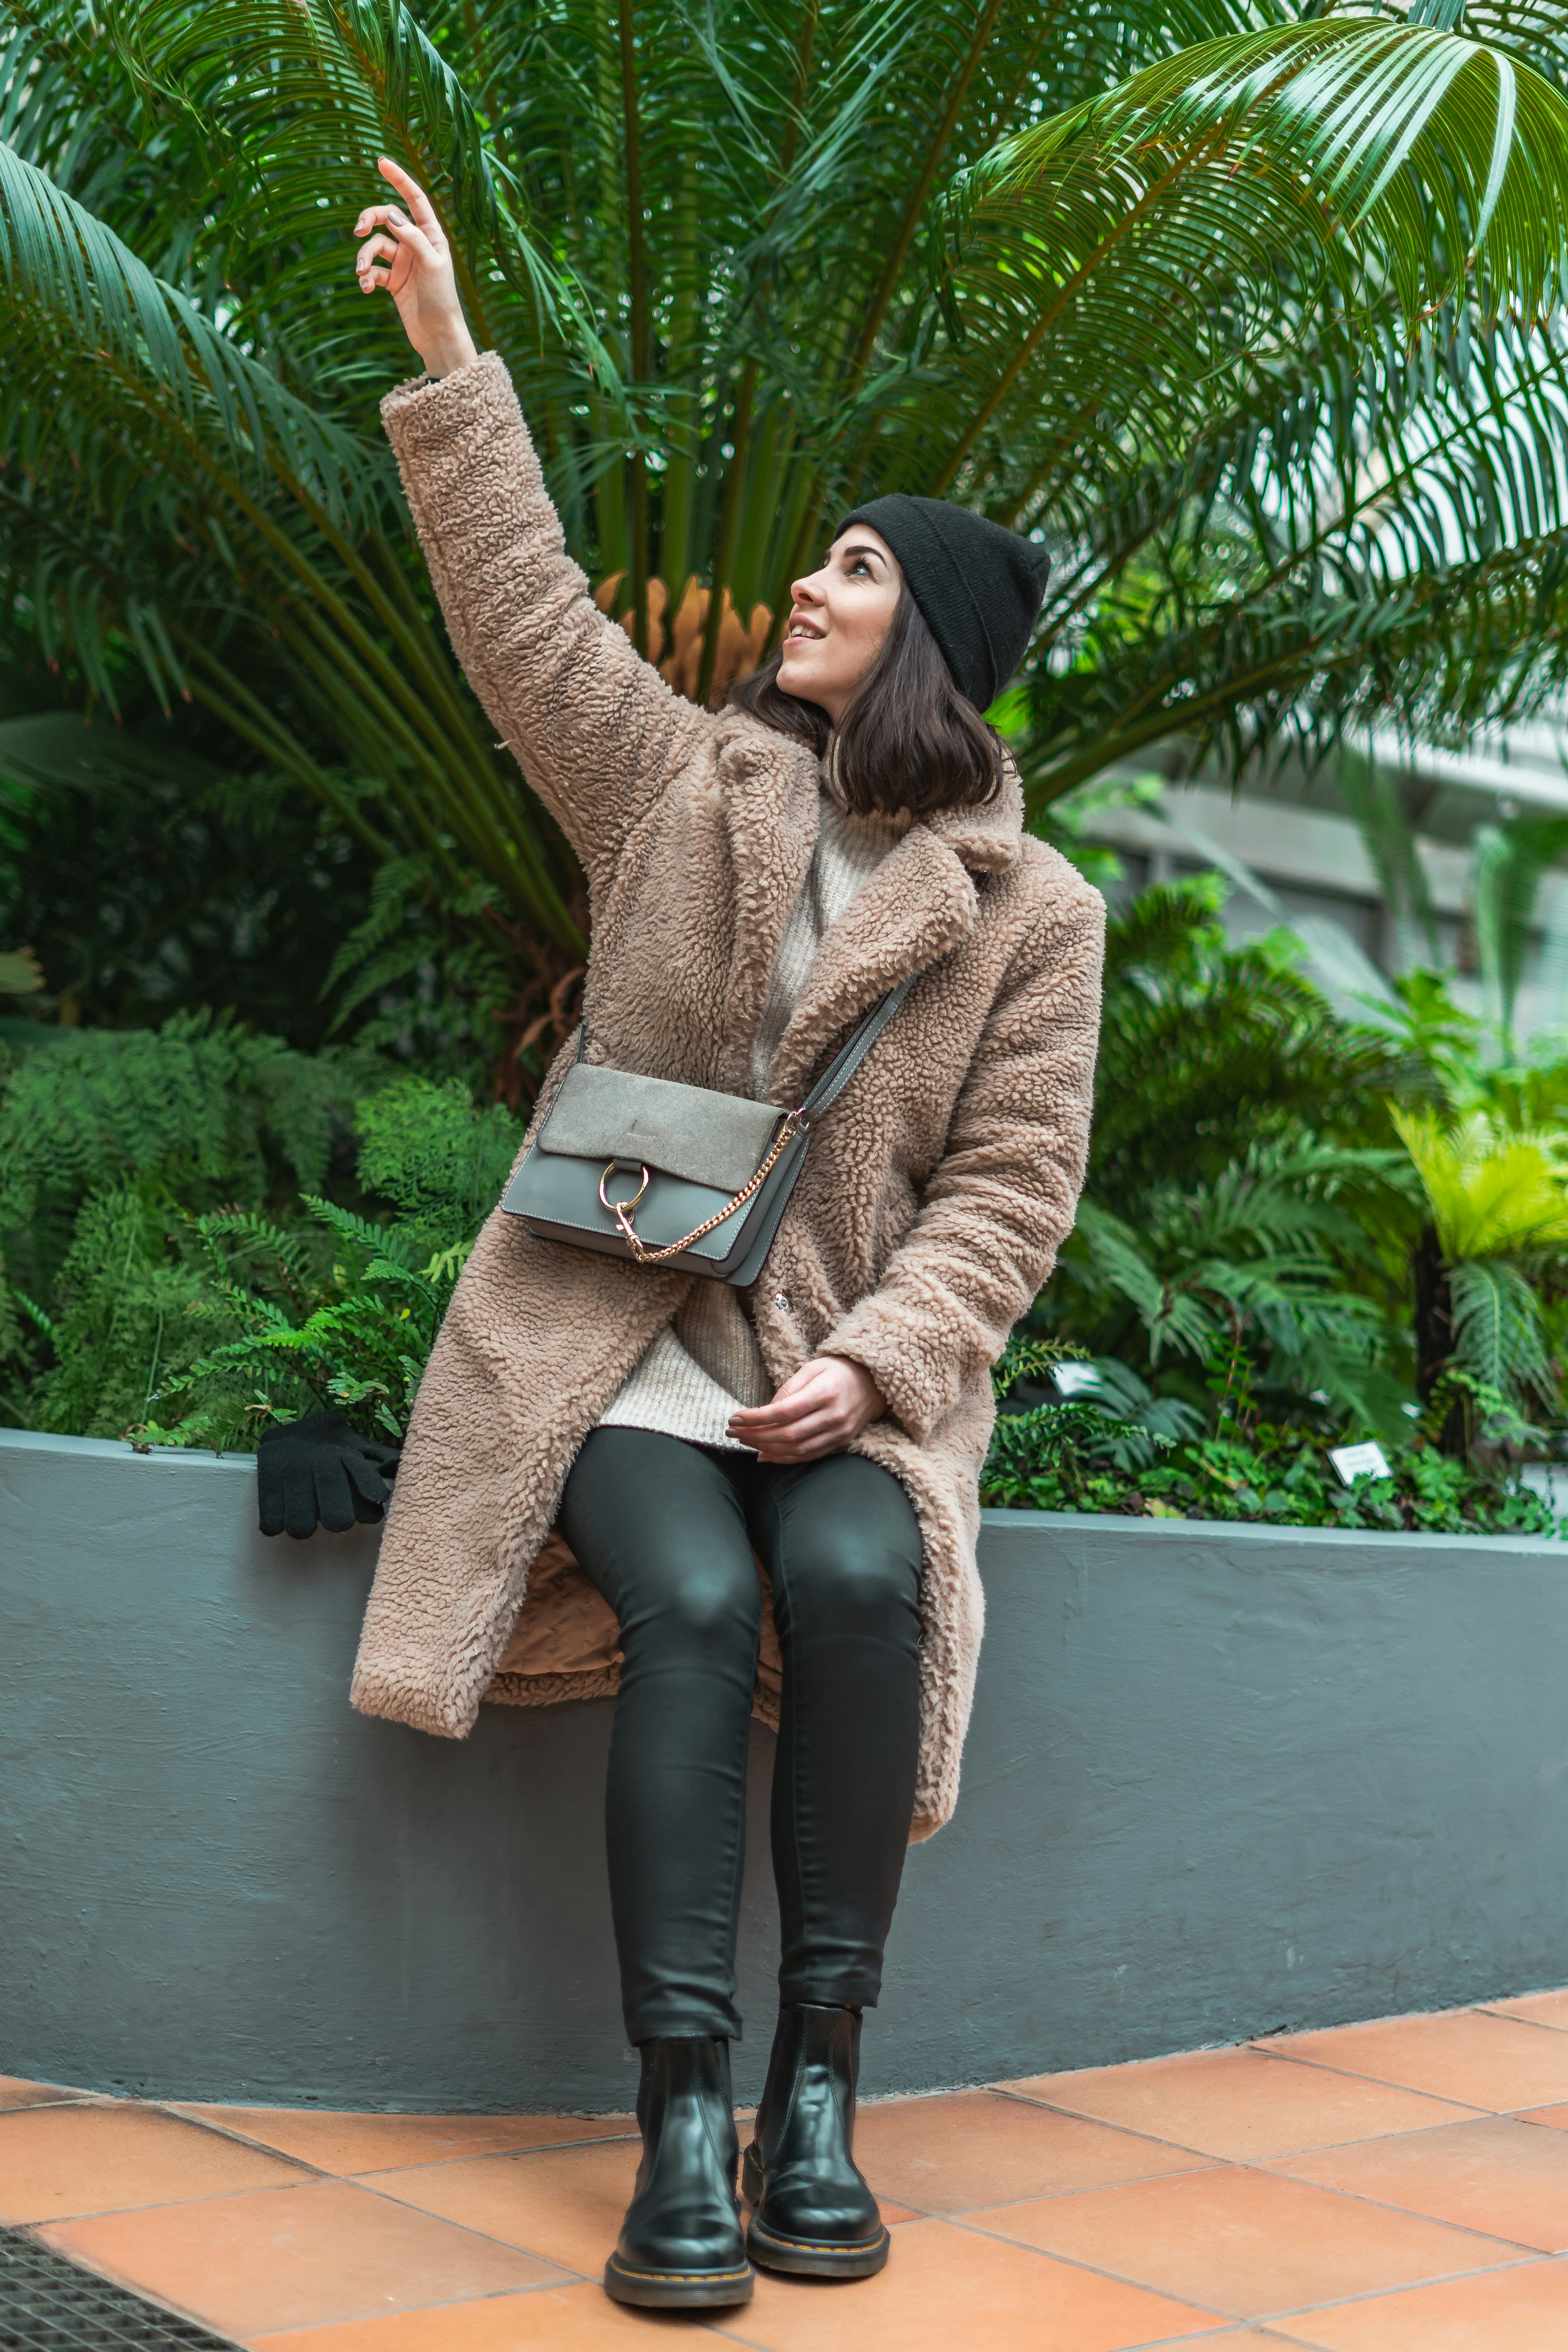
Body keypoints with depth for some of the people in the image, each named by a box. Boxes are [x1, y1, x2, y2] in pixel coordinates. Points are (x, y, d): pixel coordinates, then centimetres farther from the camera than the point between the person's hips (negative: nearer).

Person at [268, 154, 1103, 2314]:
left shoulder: (1028, 911, 4)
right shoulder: (683, 779, 10)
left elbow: (1010, 1188, 0)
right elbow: (523, 602, 6)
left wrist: (872, 1360, -15)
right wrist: (447, 350, 2)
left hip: (847, 1358, 0)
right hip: (618, 1332, 1)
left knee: (854, 1579, -32)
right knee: (694, 1602, -29)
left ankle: (818, 2085, -21)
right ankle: (684, 2117, -26)